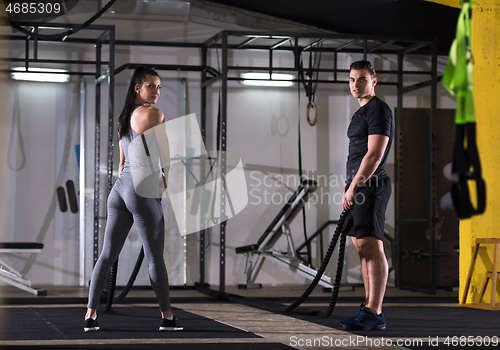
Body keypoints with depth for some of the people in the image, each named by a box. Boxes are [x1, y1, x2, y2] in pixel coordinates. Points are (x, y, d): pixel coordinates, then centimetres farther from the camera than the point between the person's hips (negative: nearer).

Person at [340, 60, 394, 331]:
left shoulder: (378, 110, -9)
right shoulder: (362, 112, 22)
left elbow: (374, 154, -17)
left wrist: (353, 187, -17)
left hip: (370, 185, -11)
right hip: (359, 185, 11)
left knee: (371, 247, -13)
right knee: (362, 247, 11)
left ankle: (374, 314, -16)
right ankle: (369, 306, 16)